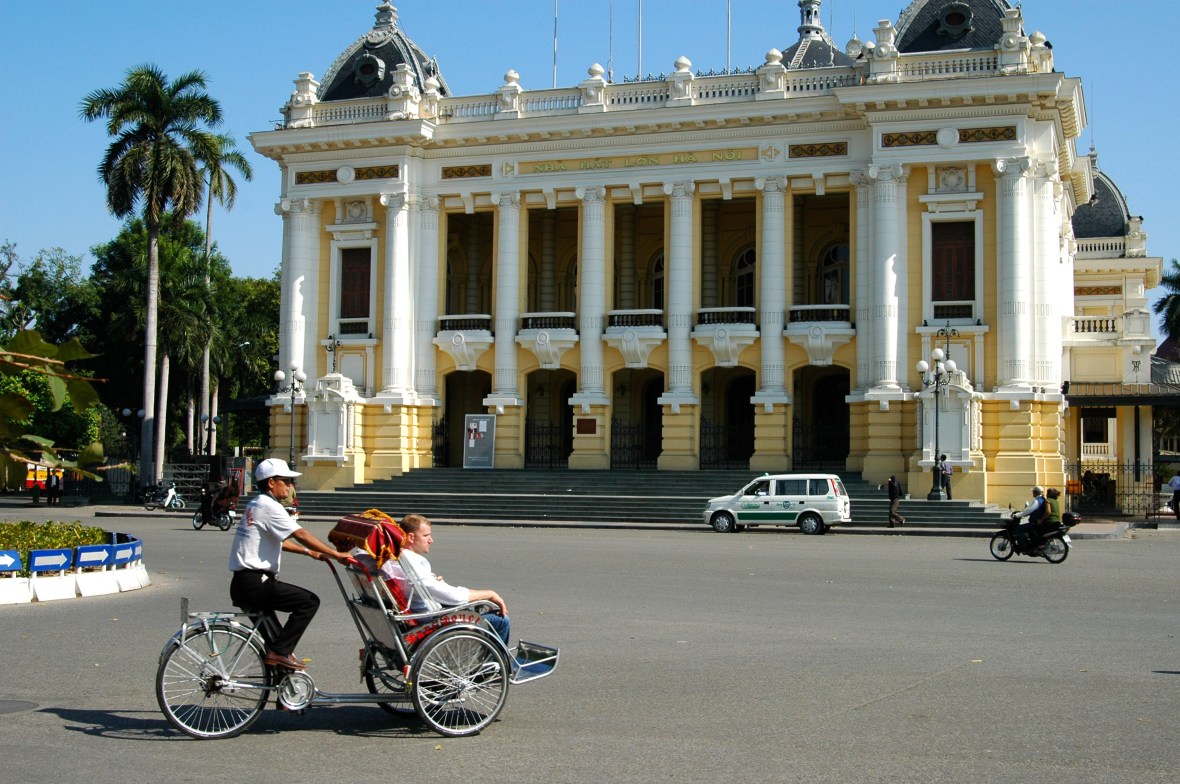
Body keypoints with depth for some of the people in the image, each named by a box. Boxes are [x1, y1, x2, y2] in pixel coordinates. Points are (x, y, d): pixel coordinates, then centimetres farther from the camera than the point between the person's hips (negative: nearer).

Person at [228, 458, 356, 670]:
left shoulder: (256, 505, 20)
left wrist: (310, 552, 27)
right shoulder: (268, 506, -12)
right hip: (253, 583, -11)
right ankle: (279, 652, -11)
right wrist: (337, 554, -16)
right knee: (309, 601, -11)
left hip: (242, 585, 11)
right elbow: (301, 534, -18)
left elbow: (277, 540, 30)